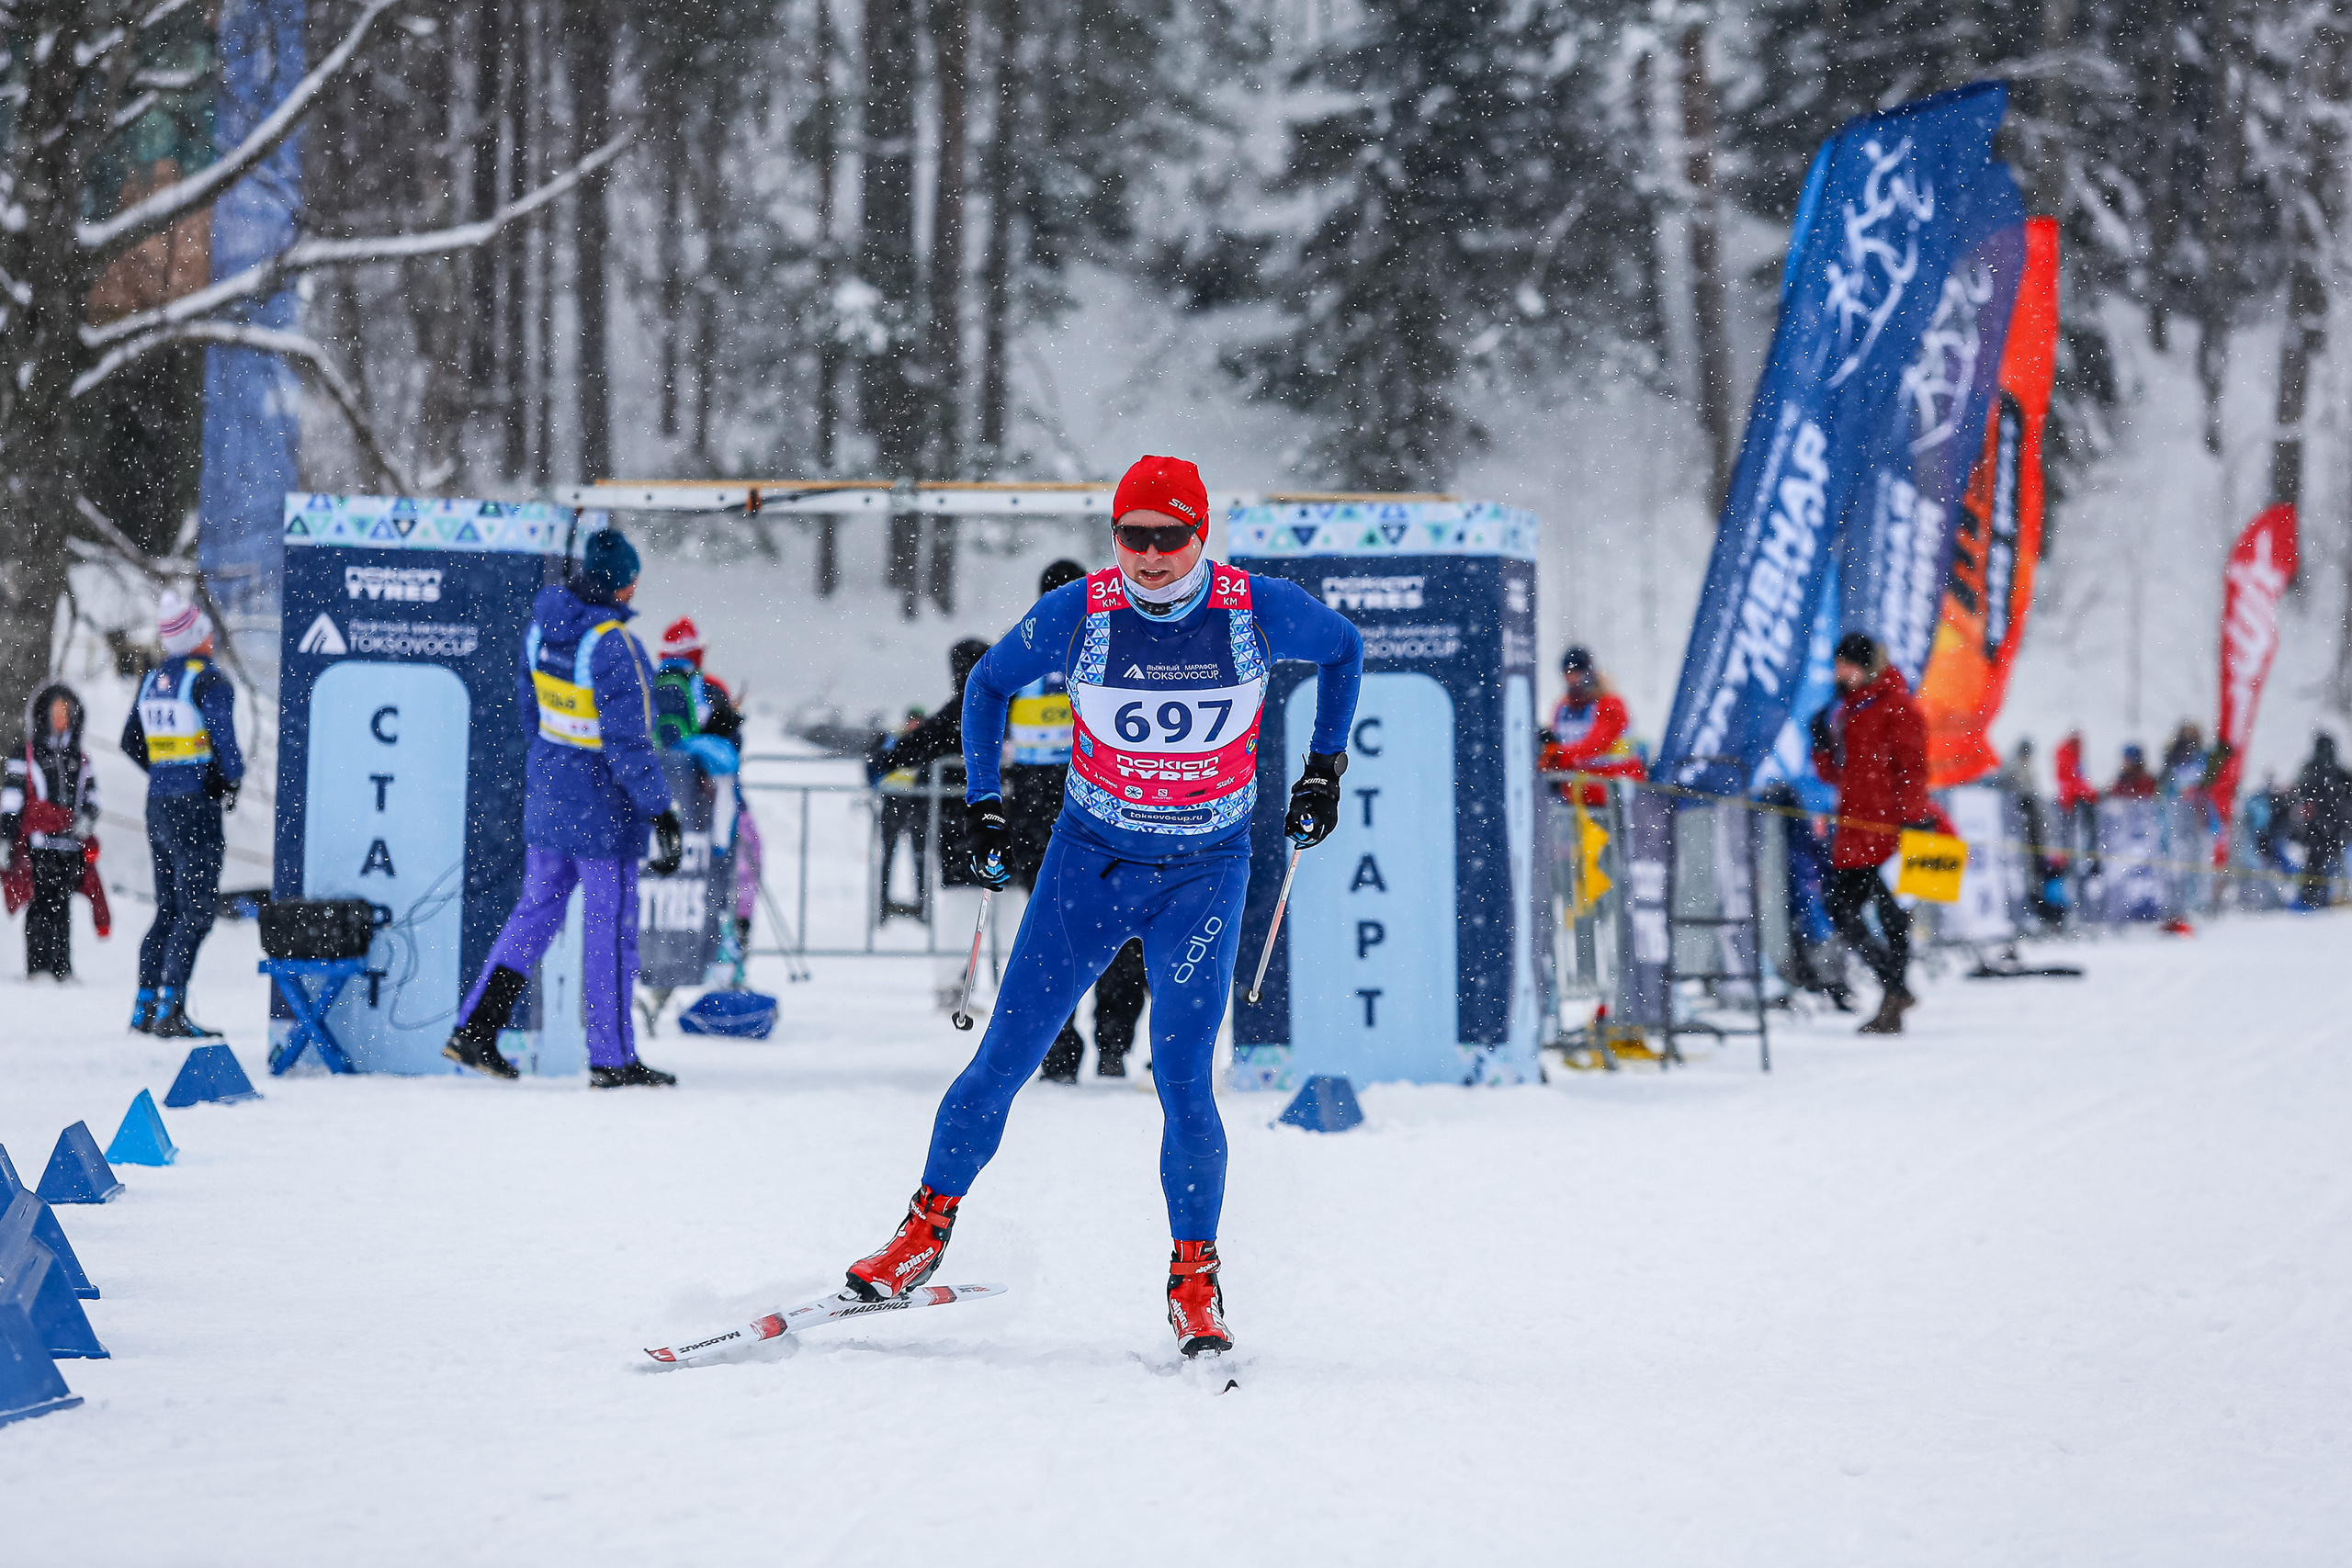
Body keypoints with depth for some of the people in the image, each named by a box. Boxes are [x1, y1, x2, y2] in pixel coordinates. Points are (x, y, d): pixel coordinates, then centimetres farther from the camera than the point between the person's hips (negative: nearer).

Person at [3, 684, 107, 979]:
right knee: (41, 907, -10)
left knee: (62, 909, 3)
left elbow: (90, 796, 19)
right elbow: (12, 798, 3)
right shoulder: (24, 756, 7)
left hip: (71, 845, 4)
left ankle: (62, 967, 5)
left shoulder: (80, 759, 19)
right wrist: (7, 836, -5)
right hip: (37, 844, -4)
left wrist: (86, 817, -4)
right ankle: (37, 966, -10)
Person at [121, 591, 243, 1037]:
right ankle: (171, 1010, -12)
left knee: (169, 909, 15)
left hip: (157, 805, 7)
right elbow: (225, 744, -18)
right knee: (197, 911, -5)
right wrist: (230, 782, 0)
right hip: (197, 807, -7)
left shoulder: (153, 679, 10)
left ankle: (145, 1007, 14)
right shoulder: (209, 680, -13)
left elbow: (131, 744, 17)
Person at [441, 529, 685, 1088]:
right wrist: (660, 811, -17)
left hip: (547, 795, 7)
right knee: (610, 930, 4)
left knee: (536, 911, 18)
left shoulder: (542, 625, -1)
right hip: (603, 810, -7)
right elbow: (629, 743, -23)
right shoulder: (615, 649, -25)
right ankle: (612, 1059, 13)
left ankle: (474, 1030, 14)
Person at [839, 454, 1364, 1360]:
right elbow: (989, 685, 7)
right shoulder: (1075, 615, -12)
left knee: (1183, 1082, -11)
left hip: (1204, 874, -1)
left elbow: (1343, 649, 10)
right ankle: (929, 1227, 17)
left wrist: (1324, 767, 8)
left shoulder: (1260, 610, -13)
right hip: (1089, 860, 1)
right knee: (1006, 1058, -1)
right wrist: (984, 803, 3)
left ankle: (1194, 1283, 4)